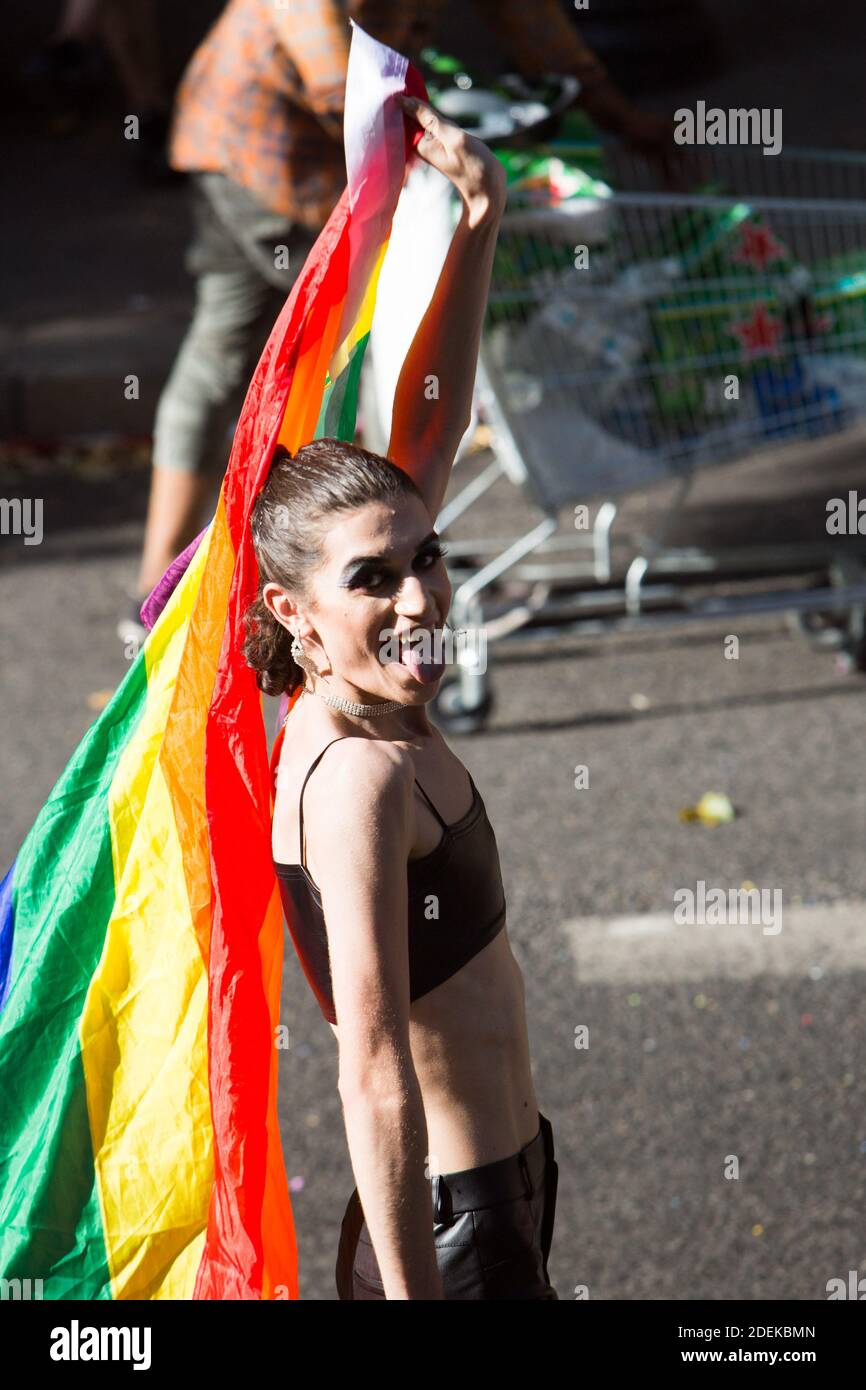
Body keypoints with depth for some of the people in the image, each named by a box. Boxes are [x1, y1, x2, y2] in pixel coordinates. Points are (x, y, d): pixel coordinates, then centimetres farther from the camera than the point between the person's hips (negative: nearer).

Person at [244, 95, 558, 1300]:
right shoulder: (361, 776, -27)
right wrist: (410, 1294, -28)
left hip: (502, 1189, 9)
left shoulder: (364, 708, -1)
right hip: (451, 1234, -9)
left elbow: (431, 427, 10)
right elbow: (374, 1075, -29)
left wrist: (477, 225, 6)